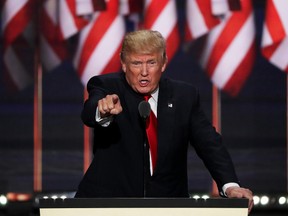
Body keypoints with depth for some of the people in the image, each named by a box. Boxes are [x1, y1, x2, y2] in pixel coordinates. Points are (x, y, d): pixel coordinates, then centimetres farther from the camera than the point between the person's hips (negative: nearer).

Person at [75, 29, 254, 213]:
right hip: (109, 199, -2)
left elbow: (210, 144, 1)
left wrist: (231, 185, -16)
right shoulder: (106, 86, -1)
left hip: (167, 202, 2)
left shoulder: (184, 95, 6)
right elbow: (89, 114, -22)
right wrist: (103, 112, -47)